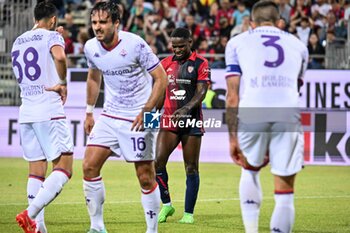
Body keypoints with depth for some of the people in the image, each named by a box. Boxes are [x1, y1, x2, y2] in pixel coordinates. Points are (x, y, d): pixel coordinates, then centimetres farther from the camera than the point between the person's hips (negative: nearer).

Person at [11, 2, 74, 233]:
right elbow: (59, 57, -26)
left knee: (36, 171, 9)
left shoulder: (18, 42, 17)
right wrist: (63, 83, -11)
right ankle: (30, 214, -22)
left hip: (26, 112, 7)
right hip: (50, 112, -7)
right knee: (64, 168, -6)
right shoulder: (52, 36, -4)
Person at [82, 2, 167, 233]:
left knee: (146, 177, -3)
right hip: (110, 116, 5)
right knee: (89, 166, -5)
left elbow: (161, 78, -12)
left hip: (138, 119, -5)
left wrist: (145, 111, -19)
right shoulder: (91, 47, -1)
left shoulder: (135, 44, -17)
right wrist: (89, 112, 21)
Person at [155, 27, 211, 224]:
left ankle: (189, 213, 9)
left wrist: (186, 109, -26)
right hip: (169, 119, 3)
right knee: (158, 161, -11)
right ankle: (166, 204, 6)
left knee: (191, 168, 1)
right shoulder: (166, 63, 10)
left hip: (192, 121, -3)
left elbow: (201, 92, -11)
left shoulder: (200, 64, -2)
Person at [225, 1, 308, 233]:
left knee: (250, 170, 27)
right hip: (288, 116, 0)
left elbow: (233, 96, 10)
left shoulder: (237, 43, 19)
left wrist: (233, 137, 11)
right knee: (285, 192, 6)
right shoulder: (298, 45, 26)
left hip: (252, 114, 0)